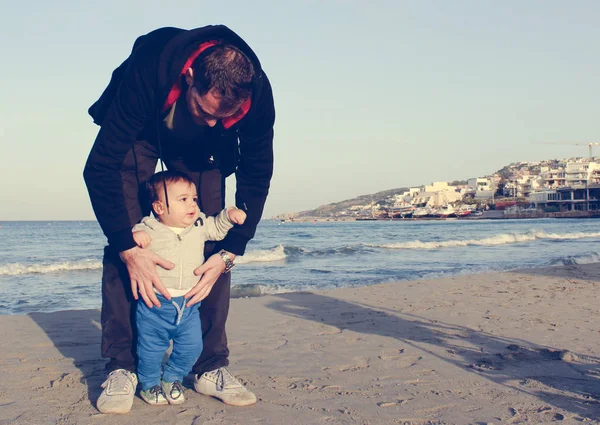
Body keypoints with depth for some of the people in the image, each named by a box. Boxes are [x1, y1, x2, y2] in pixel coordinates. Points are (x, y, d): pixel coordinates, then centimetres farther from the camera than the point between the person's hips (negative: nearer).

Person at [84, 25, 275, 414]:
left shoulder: (257, 93, -34)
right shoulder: (146, 71, -43)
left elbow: (256, 177, -19)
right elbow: (100, 168, -35)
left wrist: (229, 253, -24)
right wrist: (129, 249, -39)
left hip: (202, 149, 2)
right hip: (141, 135, -2)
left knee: (213, 244, -11)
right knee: (123, 238, -16)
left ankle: (211, 367, -1)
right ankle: (121, 368, -7)